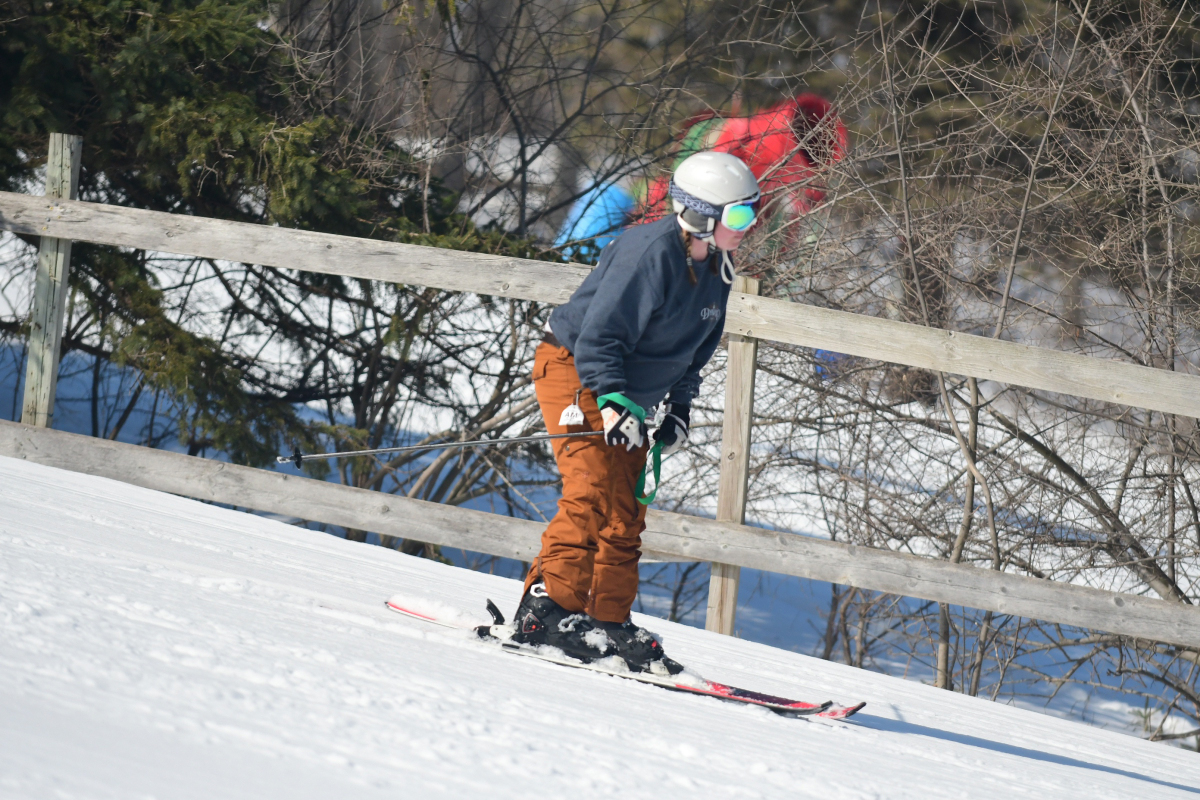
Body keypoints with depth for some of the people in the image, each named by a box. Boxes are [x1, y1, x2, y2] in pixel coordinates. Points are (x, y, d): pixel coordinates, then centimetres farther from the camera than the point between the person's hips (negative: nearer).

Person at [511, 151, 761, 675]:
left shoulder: (715, 272, 4)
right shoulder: (651, 254, -24)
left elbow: (694, 349, 19)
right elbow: (601, 332, -27)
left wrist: (679, 409, 10)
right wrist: (612, 402, -34)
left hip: (627, 392, 9)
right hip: (574, 370, -9)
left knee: (627, 513, 6)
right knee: (593, 491, -22)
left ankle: (609, 622, 9)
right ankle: (550, 608, -24)